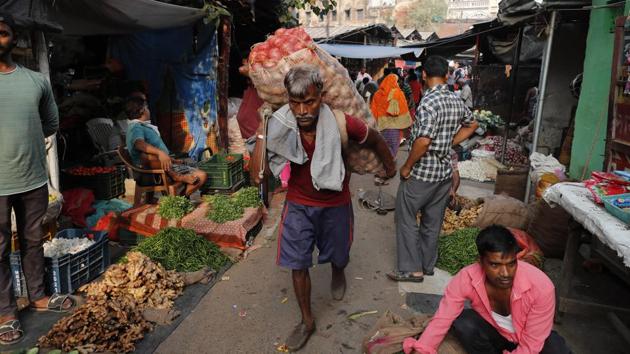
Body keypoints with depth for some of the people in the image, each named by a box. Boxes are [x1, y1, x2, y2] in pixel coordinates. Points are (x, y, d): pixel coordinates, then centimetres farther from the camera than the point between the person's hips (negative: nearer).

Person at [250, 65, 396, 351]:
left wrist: (390, 166, 10)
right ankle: (307, 320, 27)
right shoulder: (280, 127, -20)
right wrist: (262, 132, -31)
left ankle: (338, 274, 60)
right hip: (299, 205, 1)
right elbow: (258, 174, -26)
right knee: (297, 265, 3)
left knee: (338, 257, 20)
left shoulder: (341, 124, -26)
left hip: (335, 204, 0)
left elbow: (375, 139, -5)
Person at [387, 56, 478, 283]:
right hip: (444, 172, 8)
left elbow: (423, 141, -27)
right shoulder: (457, 101, 5)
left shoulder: (429, 101, -20)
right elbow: (472, 125, 22)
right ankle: (427, 265, 28)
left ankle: (412, 269, 9)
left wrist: (407, 166, -15)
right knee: (433, 221, 16)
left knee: (406, 218, 6)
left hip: (422, 172, -7)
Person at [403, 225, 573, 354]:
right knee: (462, 323, -29)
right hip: (493, 332, 1)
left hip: (528, 337, 0)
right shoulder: (466, 279, -29)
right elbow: (442, 319, -24)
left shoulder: (541, 286, -33)